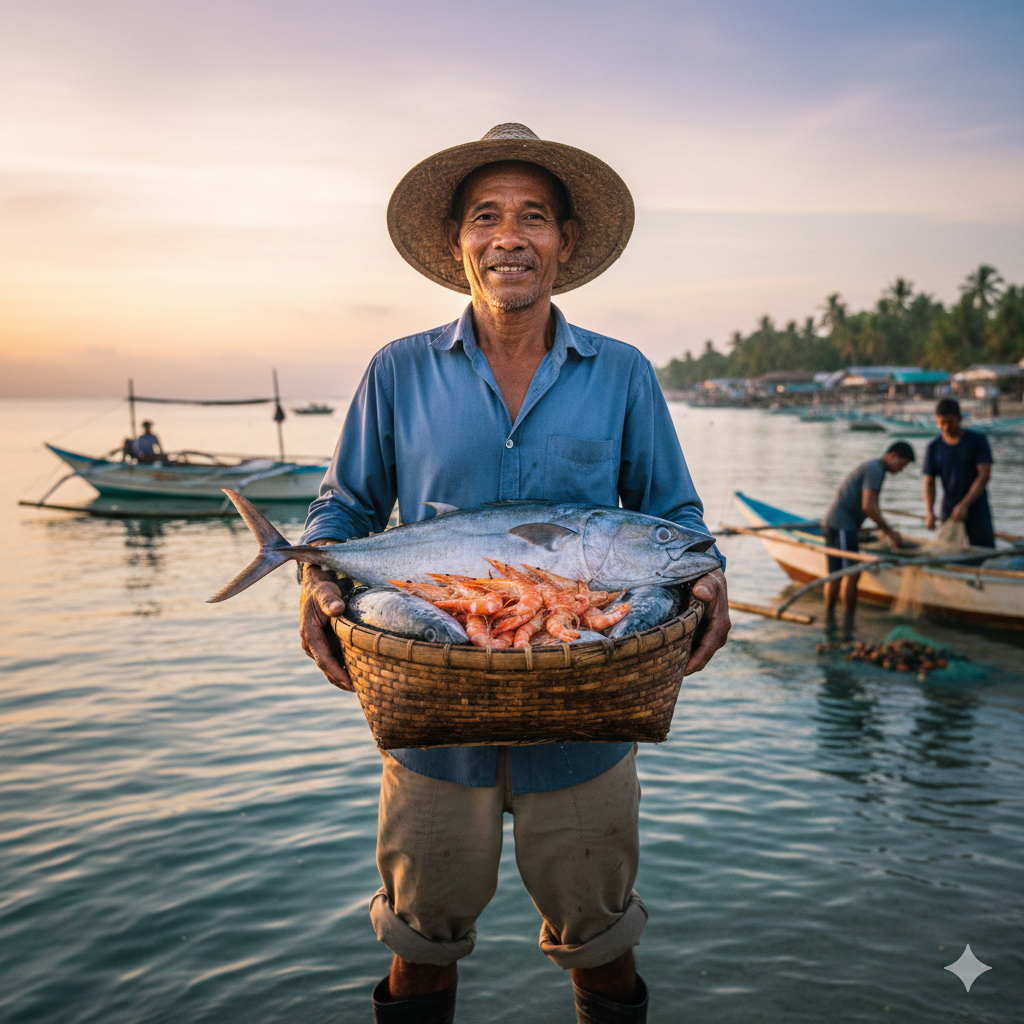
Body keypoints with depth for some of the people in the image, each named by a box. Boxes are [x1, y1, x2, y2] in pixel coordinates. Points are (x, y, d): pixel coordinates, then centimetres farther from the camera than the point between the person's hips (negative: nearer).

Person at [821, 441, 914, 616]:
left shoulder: (874, 468, 21)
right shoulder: (875, 469, -11)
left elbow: (872, 506, 27)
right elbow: (867, 506, -20)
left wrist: (884, 530, 20)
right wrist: (889, 531, -12)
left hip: (833, 523, 10)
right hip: (842, 524, -10)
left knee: (835, 574, 10)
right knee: (852, 573, -10)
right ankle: (849, 618, -8)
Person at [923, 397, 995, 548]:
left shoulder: (978, 440, -2)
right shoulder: (933, 447, 4)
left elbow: (984, 475, -10)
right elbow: (929, 483, 1)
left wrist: (964, 505, -20)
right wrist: (929, 512, -15)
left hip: (977, 511, -2)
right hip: (949, 511, 2)